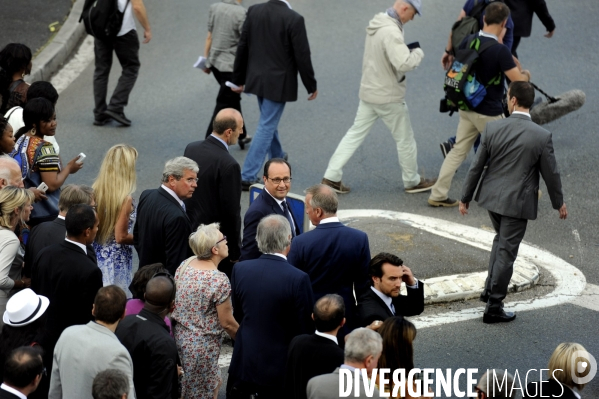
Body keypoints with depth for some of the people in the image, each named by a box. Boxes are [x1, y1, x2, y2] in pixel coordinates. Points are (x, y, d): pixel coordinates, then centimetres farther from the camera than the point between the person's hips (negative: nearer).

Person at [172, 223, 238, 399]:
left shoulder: (185, 265, -3)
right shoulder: (219, 280, -24)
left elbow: (173, 300, 9)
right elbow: (227, 323, -16)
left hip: (180, 337, 7)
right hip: (202, 345, -7)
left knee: (213, 383, 23)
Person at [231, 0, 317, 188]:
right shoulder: (294, 19, -21)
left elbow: (243, 47, 1)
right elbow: (302, 56, -15)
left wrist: (238, 79, 12)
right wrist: (311, 86, -1)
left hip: (257, 79, 6)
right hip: (279, 83, -6)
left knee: (269, 121, 26)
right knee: (266, 126, 1)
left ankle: (277, 158, 48)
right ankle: (247, 176, -2)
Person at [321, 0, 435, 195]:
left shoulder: (377, 23, 2)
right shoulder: (391, 32, -26)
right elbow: (404, 63, -34)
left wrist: (407, 50, 5)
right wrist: (418, 53, -14)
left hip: (368, 92, 8)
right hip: (389, 96, -8)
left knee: (355, 134, 13)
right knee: (405, 139, 11)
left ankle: (331, 177, 10)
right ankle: (412, 181, 26)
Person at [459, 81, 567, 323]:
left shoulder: (492, 129, -11)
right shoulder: (542, 137, -16)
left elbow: (477, 166, -4)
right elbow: (550, 174, -6)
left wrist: (466, 197, 8)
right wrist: (559, 203, 11)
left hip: (491, 196, 3)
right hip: (518, 201, -3)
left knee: (501, 239, 28)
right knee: (506, 252, 6)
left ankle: (490, 290, 28)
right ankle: (494, 307, 12)